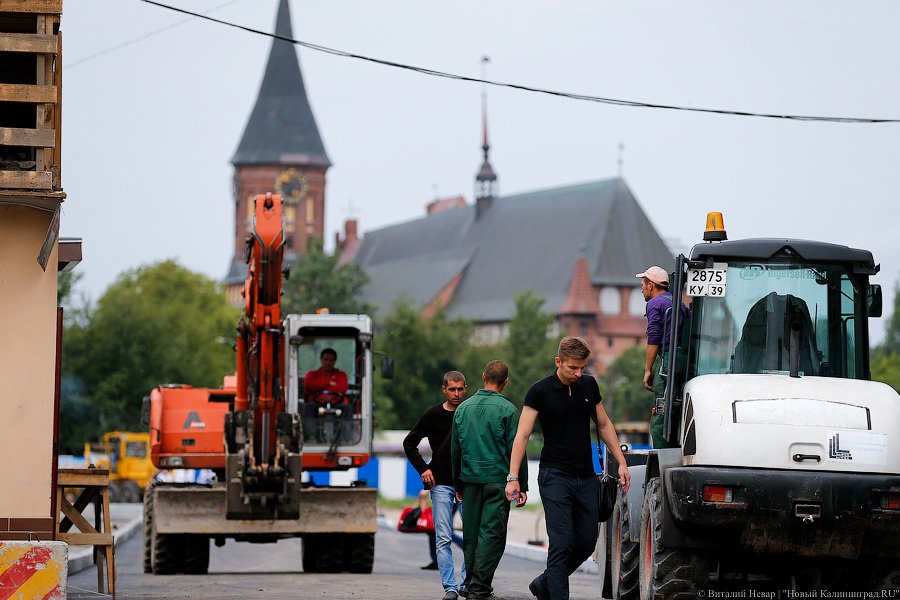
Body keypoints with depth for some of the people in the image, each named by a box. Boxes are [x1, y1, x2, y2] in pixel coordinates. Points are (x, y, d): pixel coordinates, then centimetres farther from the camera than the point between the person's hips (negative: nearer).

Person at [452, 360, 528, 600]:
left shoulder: (463, 408, 9)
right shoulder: (507, 409, -6)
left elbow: (455, 450, 15)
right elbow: (516, 450, -8)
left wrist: (458, 484, 24)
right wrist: (522, 486, -4)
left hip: (470, 479, 5)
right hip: (497, 479, -4)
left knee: (471, 534, 12)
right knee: (492, 533, -3)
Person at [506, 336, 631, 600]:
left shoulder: (589, 385, 7)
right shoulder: (540, 391, -9)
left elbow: (604, 425, 17)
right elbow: (522, 435, -11)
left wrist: (621, 463, 10)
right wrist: (513, 477, -20)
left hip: (586, 477, 6)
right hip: (555, 476, -5)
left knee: (587, 543, 7)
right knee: (562, 543, -12)